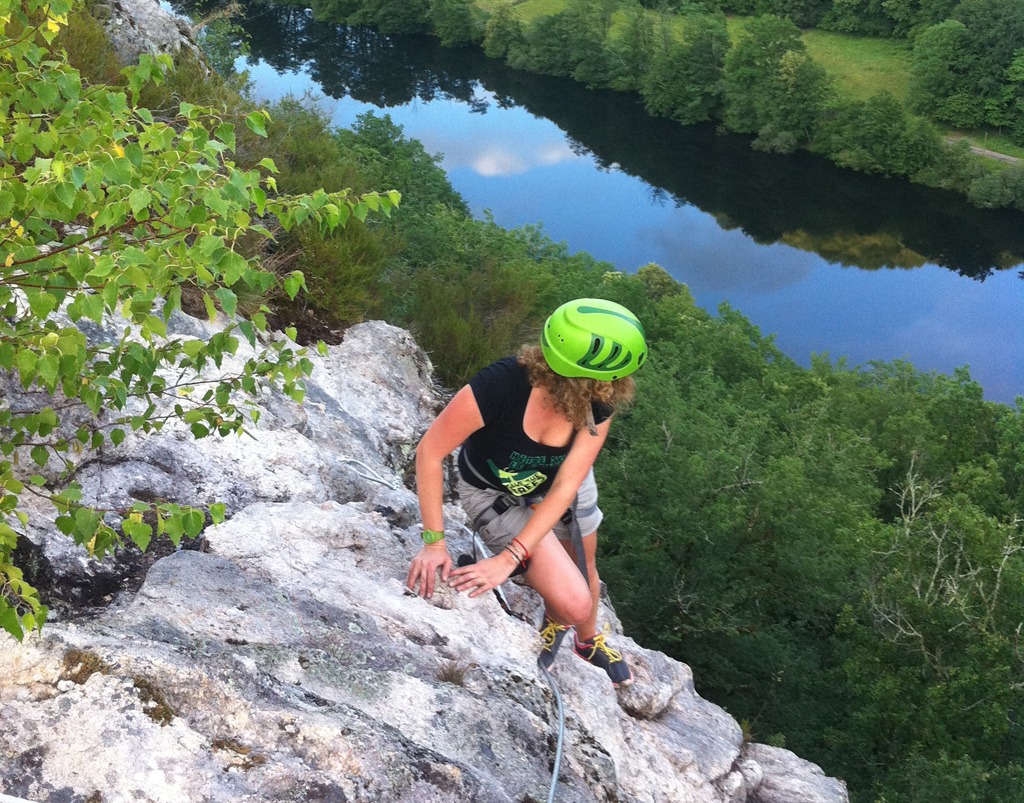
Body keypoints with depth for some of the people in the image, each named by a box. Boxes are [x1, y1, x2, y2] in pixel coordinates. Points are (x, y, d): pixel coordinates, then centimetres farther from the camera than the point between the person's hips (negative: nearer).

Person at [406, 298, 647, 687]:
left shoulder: (598, 405, -28)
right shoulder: (500, 386, -41)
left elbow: (565, 489, -29)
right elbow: (430, 453, -29)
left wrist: (509, 559, -35)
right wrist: (434, 542, -30)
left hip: (559, 483, 4)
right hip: (495, 493, -4)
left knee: (584, 574, 24)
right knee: (573, 603, -12)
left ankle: (588, 640, 59)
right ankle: (554, 623, 28)